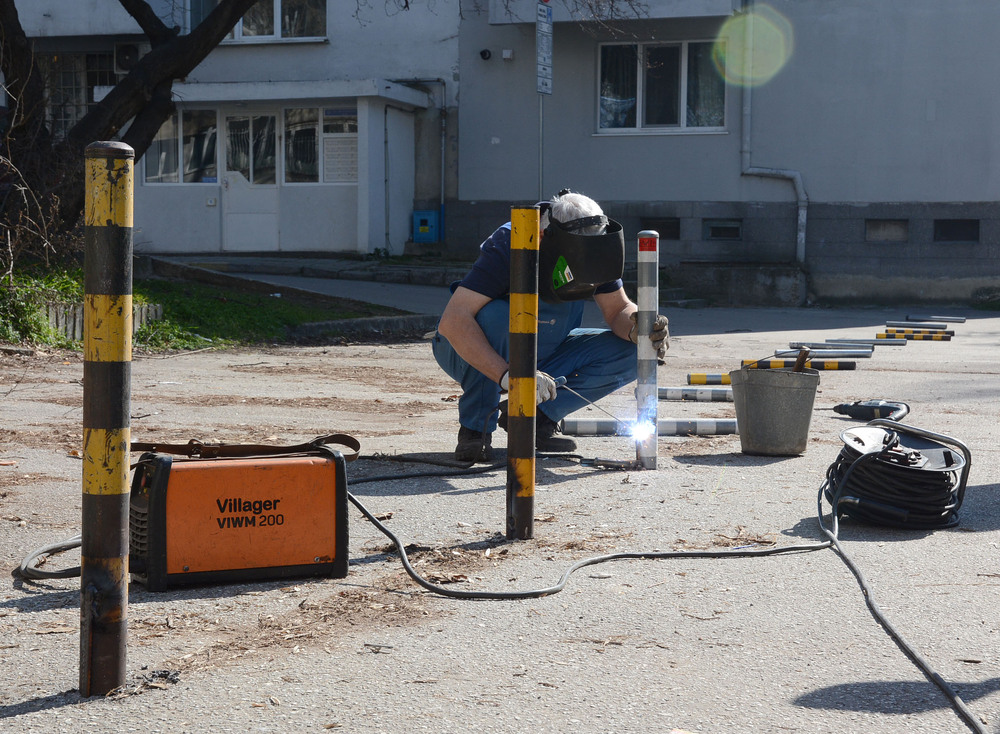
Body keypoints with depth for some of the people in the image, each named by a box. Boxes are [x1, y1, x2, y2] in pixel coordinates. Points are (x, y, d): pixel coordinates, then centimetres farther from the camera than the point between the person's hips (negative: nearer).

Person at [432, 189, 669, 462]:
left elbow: (618, 309, -7)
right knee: (494, 315, -38)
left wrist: (638, 330, -32)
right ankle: (475, 428, -20)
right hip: (472, 354, -5)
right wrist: (508, 376, -51)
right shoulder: (507, 245, -31)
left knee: (627, 353, -13)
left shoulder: (593, 251, -15)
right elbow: (452, 322, -40)